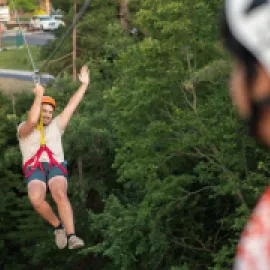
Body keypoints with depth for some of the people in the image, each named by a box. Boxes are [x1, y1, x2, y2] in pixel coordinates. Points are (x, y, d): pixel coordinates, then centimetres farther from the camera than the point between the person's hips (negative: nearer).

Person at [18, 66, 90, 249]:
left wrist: (84, 84, 14)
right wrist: (39, 95, -9)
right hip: (34, 170, -1)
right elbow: (32, 121, -13)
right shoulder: (24, 129, 11)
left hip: (56, 167, 1)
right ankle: (58, 226, -10)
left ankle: (71, 236, -43)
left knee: (60, 195, -33)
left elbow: (71, 106, 18)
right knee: (36, 199, -34)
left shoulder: (55, 126, 21)